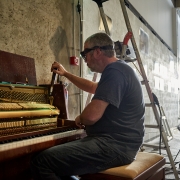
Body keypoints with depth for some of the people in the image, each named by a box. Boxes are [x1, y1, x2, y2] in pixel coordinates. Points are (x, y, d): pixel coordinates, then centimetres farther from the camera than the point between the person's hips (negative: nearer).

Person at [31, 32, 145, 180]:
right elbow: (93, 87, 36)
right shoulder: (118, 70, 18)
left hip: (115, 145, -11)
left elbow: (92, 115, -25)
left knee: (42, 162, -19)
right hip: (117, 141, 11)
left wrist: (80, 119, -1)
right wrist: (65, 73, 41)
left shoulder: (114, 72, -17)